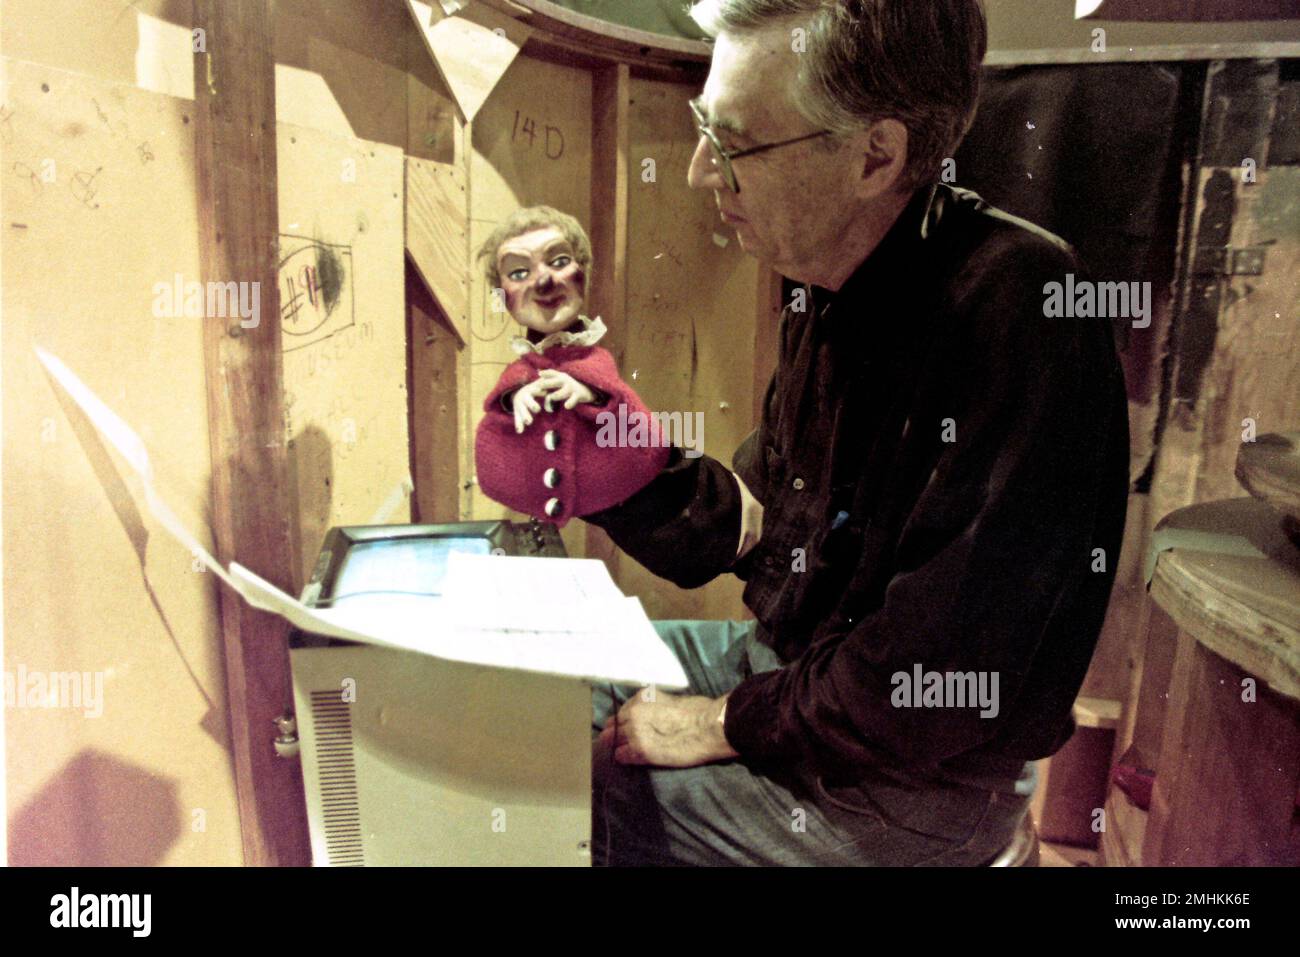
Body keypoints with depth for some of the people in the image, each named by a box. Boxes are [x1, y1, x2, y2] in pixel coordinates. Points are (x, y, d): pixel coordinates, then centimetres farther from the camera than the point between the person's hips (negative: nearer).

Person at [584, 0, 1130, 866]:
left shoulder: (1017, 304, -27)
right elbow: (754, 520, 7)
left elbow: (945, 682, -29)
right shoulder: (826, 294, 2)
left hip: (916, 781, -7)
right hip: (790, 660, 8)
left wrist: (730, 725, -18)